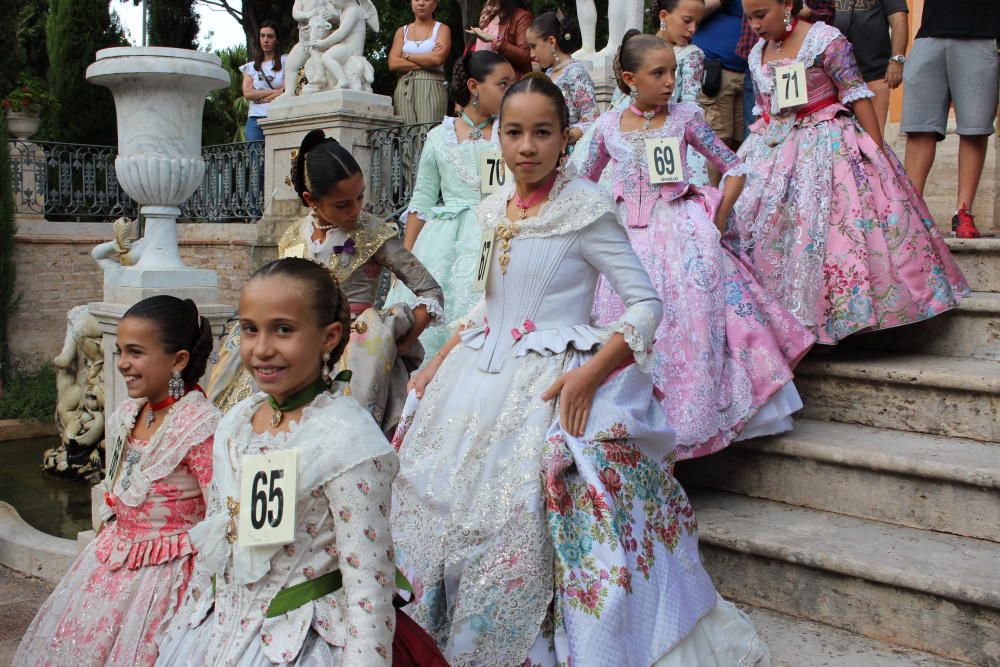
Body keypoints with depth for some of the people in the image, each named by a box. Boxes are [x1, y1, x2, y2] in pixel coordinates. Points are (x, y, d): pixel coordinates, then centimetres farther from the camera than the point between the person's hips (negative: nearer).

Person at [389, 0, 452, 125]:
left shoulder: (442, 29, 9)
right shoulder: (402, 31, 17)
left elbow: (438, 59, -9)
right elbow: (393, 63, 2)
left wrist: (407, 56, 1)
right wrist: (426, 62, -4)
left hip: (432, 88, -3)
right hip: (404, 88, 3)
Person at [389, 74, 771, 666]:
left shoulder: (586, 207, -11)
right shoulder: (496, 208, 9)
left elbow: (647, 305, -13)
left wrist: (590, 372, -24)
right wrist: (442, 360, 9)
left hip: (554, 386, -7)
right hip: (484, 374, 7)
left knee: (522, 520, -13)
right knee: (428, 487, 9)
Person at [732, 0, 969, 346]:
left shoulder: (825, 40, -10)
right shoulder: (757, 54, 10)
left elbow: (857, 96, -11)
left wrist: (877, 149, -15)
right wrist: (746, 158, 15)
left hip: (825, 148, -6)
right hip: (775, 152, 6)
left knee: (822, 226, -11)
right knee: (751, 220, -2)